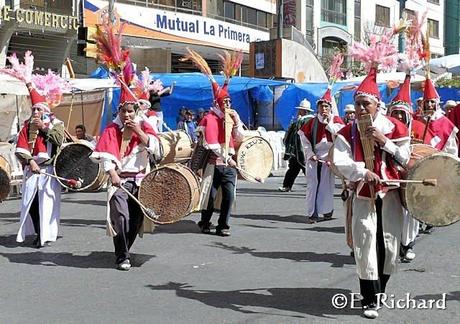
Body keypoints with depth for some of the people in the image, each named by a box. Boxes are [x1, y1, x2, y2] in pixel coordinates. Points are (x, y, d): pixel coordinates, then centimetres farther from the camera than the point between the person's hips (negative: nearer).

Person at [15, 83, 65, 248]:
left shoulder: (55, 123, 7)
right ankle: (38, 233, 14)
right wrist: (30, 161, -11)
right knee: (30, 202, 0)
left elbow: (59, 139, -14)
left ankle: (46, 235, 0)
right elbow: (20, 149, 3)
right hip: (32, 169, 3)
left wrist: (44, 127, -10)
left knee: (47, 202, -8)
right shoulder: (28, 125, 13)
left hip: (48, 169, -3)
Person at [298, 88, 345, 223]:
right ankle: (312, 213, -2)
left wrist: (329, 122, -12)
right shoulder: (312, 122, 8)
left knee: (327, 184, 2)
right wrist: (310, 154, -4)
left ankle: (327, 210, 18)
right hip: (313, 158, 1)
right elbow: (304, 139, 6)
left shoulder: (336, 120, 5)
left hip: (328, 157, -1)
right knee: (312, 184, -3)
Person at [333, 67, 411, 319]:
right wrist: (363, 172, -33)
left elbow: (404, 158, -1)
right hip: (363, 196, -1)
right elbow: (340, 161, -17)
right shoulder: (347, 132, -3)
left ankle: (380, 289, 29)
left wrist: (384, 140, -14)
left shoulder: (394, 127, 1)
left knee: (388, 244, 7)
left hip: (390, 194, 1)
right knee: (365, 245, -7)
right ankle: (370, 299, 1)